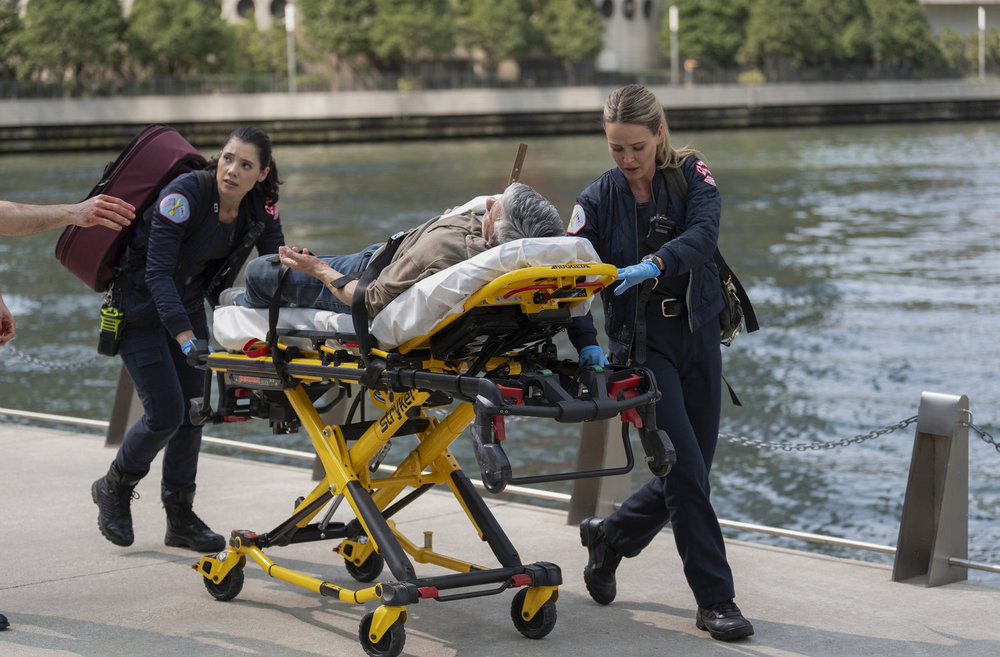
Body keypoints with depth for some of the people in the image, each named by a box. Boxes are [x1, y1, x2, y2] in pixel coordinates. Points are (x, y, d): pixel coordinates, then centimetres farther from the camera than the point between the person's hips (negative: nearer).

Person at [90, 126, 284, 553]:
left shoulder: (261, 207, -10)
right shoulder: (185, 194, -29)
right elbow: (158, 271, -31)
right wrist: (185, 337, -40)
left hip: (188, 305, 6)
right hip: (141, 306, -6)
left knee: (192, 409, 4)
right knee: (166, 411, -10)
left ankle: (180, 518, 14)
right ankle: (113, 489, 15)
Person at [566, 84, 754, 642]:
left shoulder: (692, 175, -1)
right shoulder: (599, 199, -3)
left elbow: (704, 233, -21)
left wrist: (656, 262, -40)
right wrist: (587, 344, -25)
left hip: (699, 339, 3)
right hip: (643, 345, -3)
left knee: (692, 472, 9)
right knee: (685, 469, -11)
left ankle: (610, 536, 34)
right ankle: (715, 600, -2)